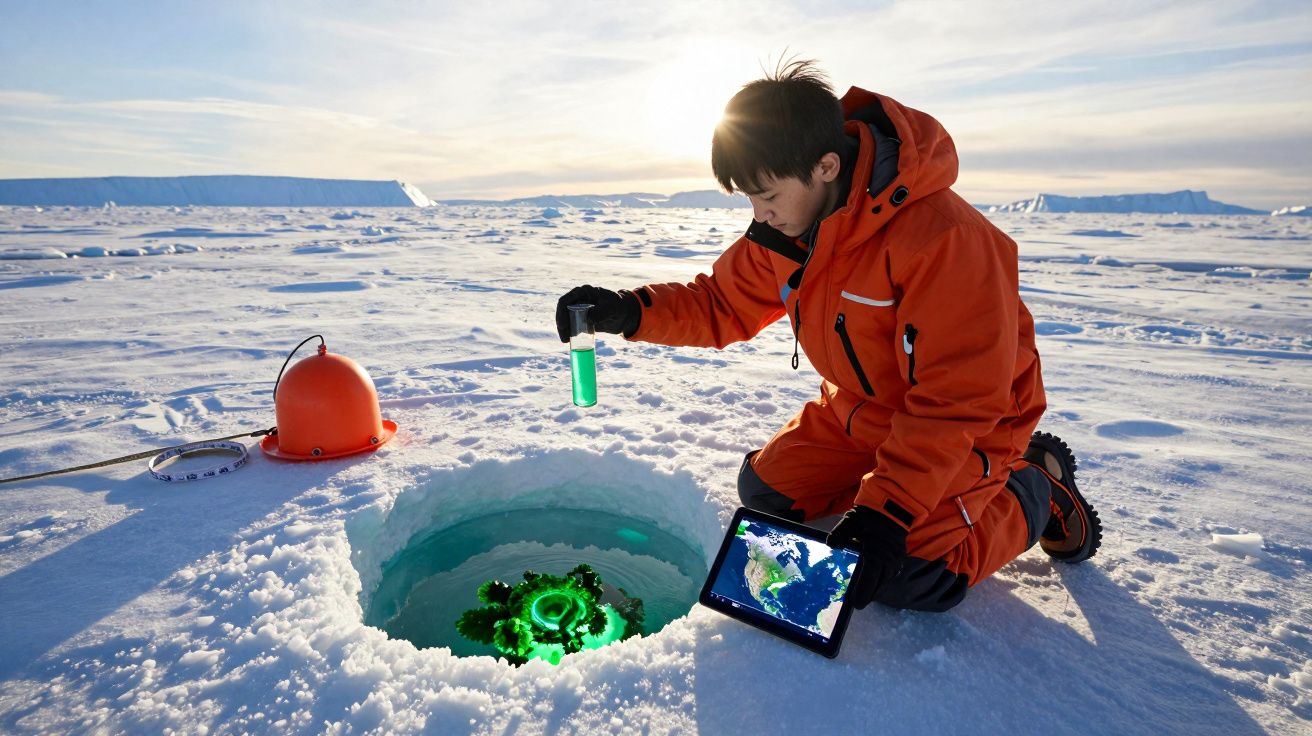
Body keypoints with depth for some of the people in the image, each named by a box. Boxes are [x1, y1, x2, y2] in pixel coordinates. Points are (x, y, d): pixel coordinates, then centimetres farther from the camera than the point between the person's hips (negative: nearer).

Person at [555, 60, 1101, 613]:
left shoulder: (945, 238, -33)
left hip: (966, 429, -7)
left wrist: (886, 509, -33)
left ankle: (1035, 489, 8)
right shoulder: (784, 229, -11)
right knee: (765, 491, 7)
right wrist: (628, 312, -18)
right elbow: (723, 304, -1)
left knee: (910, 579, -19)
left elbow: (956, 400, -31)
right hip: (858, 415, 7)